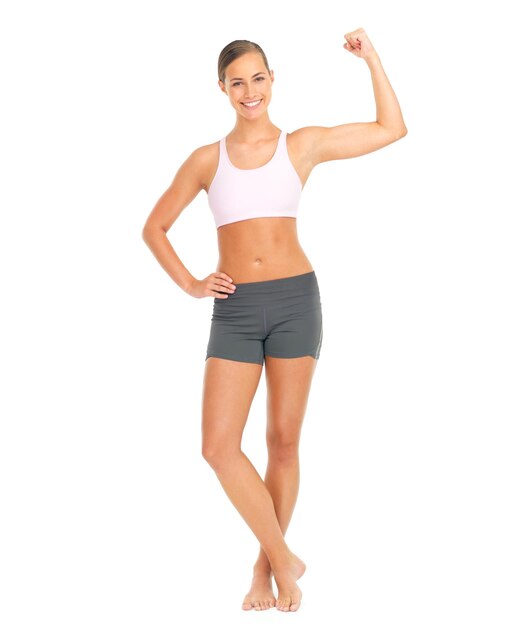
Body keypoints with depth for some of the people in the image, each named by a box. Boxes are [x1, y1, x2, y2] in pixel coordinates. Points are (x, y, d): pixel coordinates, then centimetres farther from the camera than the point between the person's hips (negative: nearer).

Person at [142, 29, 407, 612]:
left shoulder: (302, 144, 6)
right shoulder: (207, 159, 7)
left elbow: (392, 128, 8)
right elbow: (154, 227, 16)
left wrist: (371, 58, 4)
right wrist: (190, 284, 5)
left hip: (295, 299, -1)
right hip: (234, 308, 1)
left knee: (284, 441, 5)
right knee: (219, 447, -8)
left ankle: (267, 567, 20)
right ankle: (285, 560, 6)